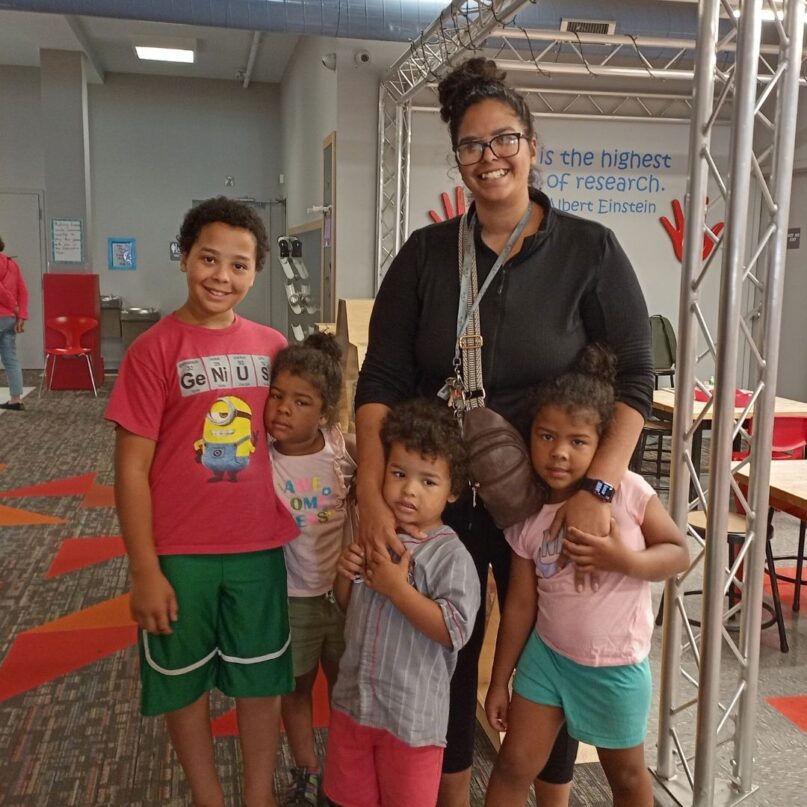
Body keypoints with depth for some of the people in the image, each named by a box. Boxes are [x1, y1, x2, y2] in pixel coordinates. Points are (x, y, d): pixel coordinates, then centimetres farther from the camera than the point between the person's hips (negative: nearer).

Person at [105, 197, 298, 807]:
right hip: (179, 554, -3)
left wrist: (298, 534, 9)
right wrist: (145, 570, -11)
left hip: (261, 548, 3)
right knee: (186, 682, 14)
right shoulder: (154, 350, -10)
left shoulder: (272, 346, 2)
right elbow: (132, 469, -9)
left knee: (262, 679, 15)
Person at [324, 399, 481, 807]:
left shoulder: (450, 555, -19)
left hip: (412, 715, -6)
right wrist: (345, 573, -7)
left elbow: (455, 631, -26)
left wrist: (397, 588, -27)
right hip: (353, 700, 6)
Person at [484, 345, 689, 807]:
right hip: (547, 653, 2)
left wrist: (625, 560, -29)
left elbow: (679, 553, -9)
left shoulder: (628, 492, -18)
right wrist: (500, 680, 5)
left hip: (616, 665, -2)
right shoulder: (527, 517, -9)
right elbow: (520, 605, -2)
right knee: (514, 764, 10)